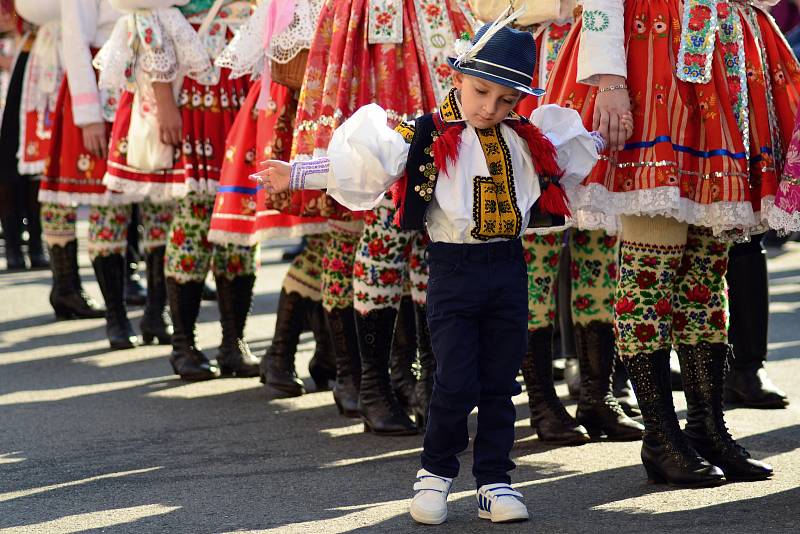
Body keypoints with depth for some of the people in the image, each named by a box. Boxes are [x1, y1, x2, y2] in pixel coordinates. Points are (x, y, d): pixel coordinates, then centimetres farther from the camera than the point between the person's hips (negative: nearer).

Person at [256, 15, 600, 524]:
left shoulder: (530, 139, 8)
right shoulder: (426, 137, -5)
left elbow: (579, 149, 28)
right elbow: (359, 160, -9)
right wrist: (296, 174, -13)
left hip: (508, 268, 4)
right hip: (454, 268, -4)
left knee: (500, 384, 6)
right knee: (457, 384, -6)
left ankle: (494, 482, 14)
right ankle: (436, 473, 14)